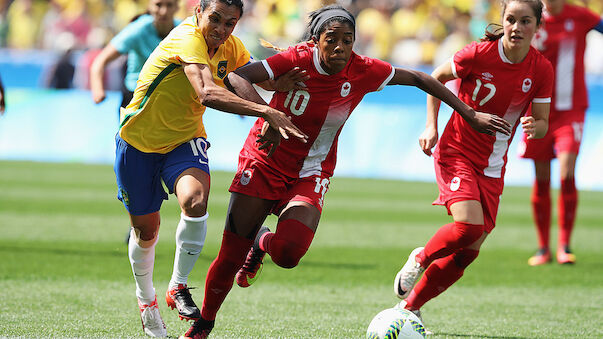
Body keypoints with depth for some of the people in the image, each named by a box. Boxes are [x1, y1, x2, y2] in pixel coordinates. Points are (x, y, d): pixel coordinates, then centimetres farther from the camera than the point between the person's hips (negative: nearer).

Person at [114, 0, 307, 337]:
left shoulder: (230, 47, -7)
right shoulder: (187, 39, -30)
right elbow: (207, 94, -45)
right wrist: (267, 112, -52)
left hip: (184, 139, 4)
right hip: (138, 141, -4)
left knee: (196, 201, -27)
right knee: (146, 229, 9)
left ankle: (178, 287, -8)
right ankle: (146, 300, 39)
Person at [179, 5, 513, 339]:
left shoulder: (362, 71, -13)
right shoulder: (297, 60, -19)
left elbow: (418, 79, 1)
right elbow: (236, 77, -30)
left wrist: (471, 115, 3)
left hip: (310, 175, 1)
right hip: (263, 164, -1)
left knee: (288, 252, -25)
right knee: (230, 258, -1)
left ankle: (263, 243, 12)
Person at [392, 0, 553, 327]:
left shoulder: (541, 70, -6)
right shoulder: (479, 54, -15)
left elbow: (542, 124, 3)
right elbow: (437, 78, 2)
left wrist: (534, 127, -21)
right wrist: (431, 127, -7)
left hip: (492, 167, 4)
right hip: (456, 152, -4)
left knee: (469, 250, 3)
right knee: (469, 225, -26)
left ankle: (410, 306, 20)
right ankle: (420, 259, 5)